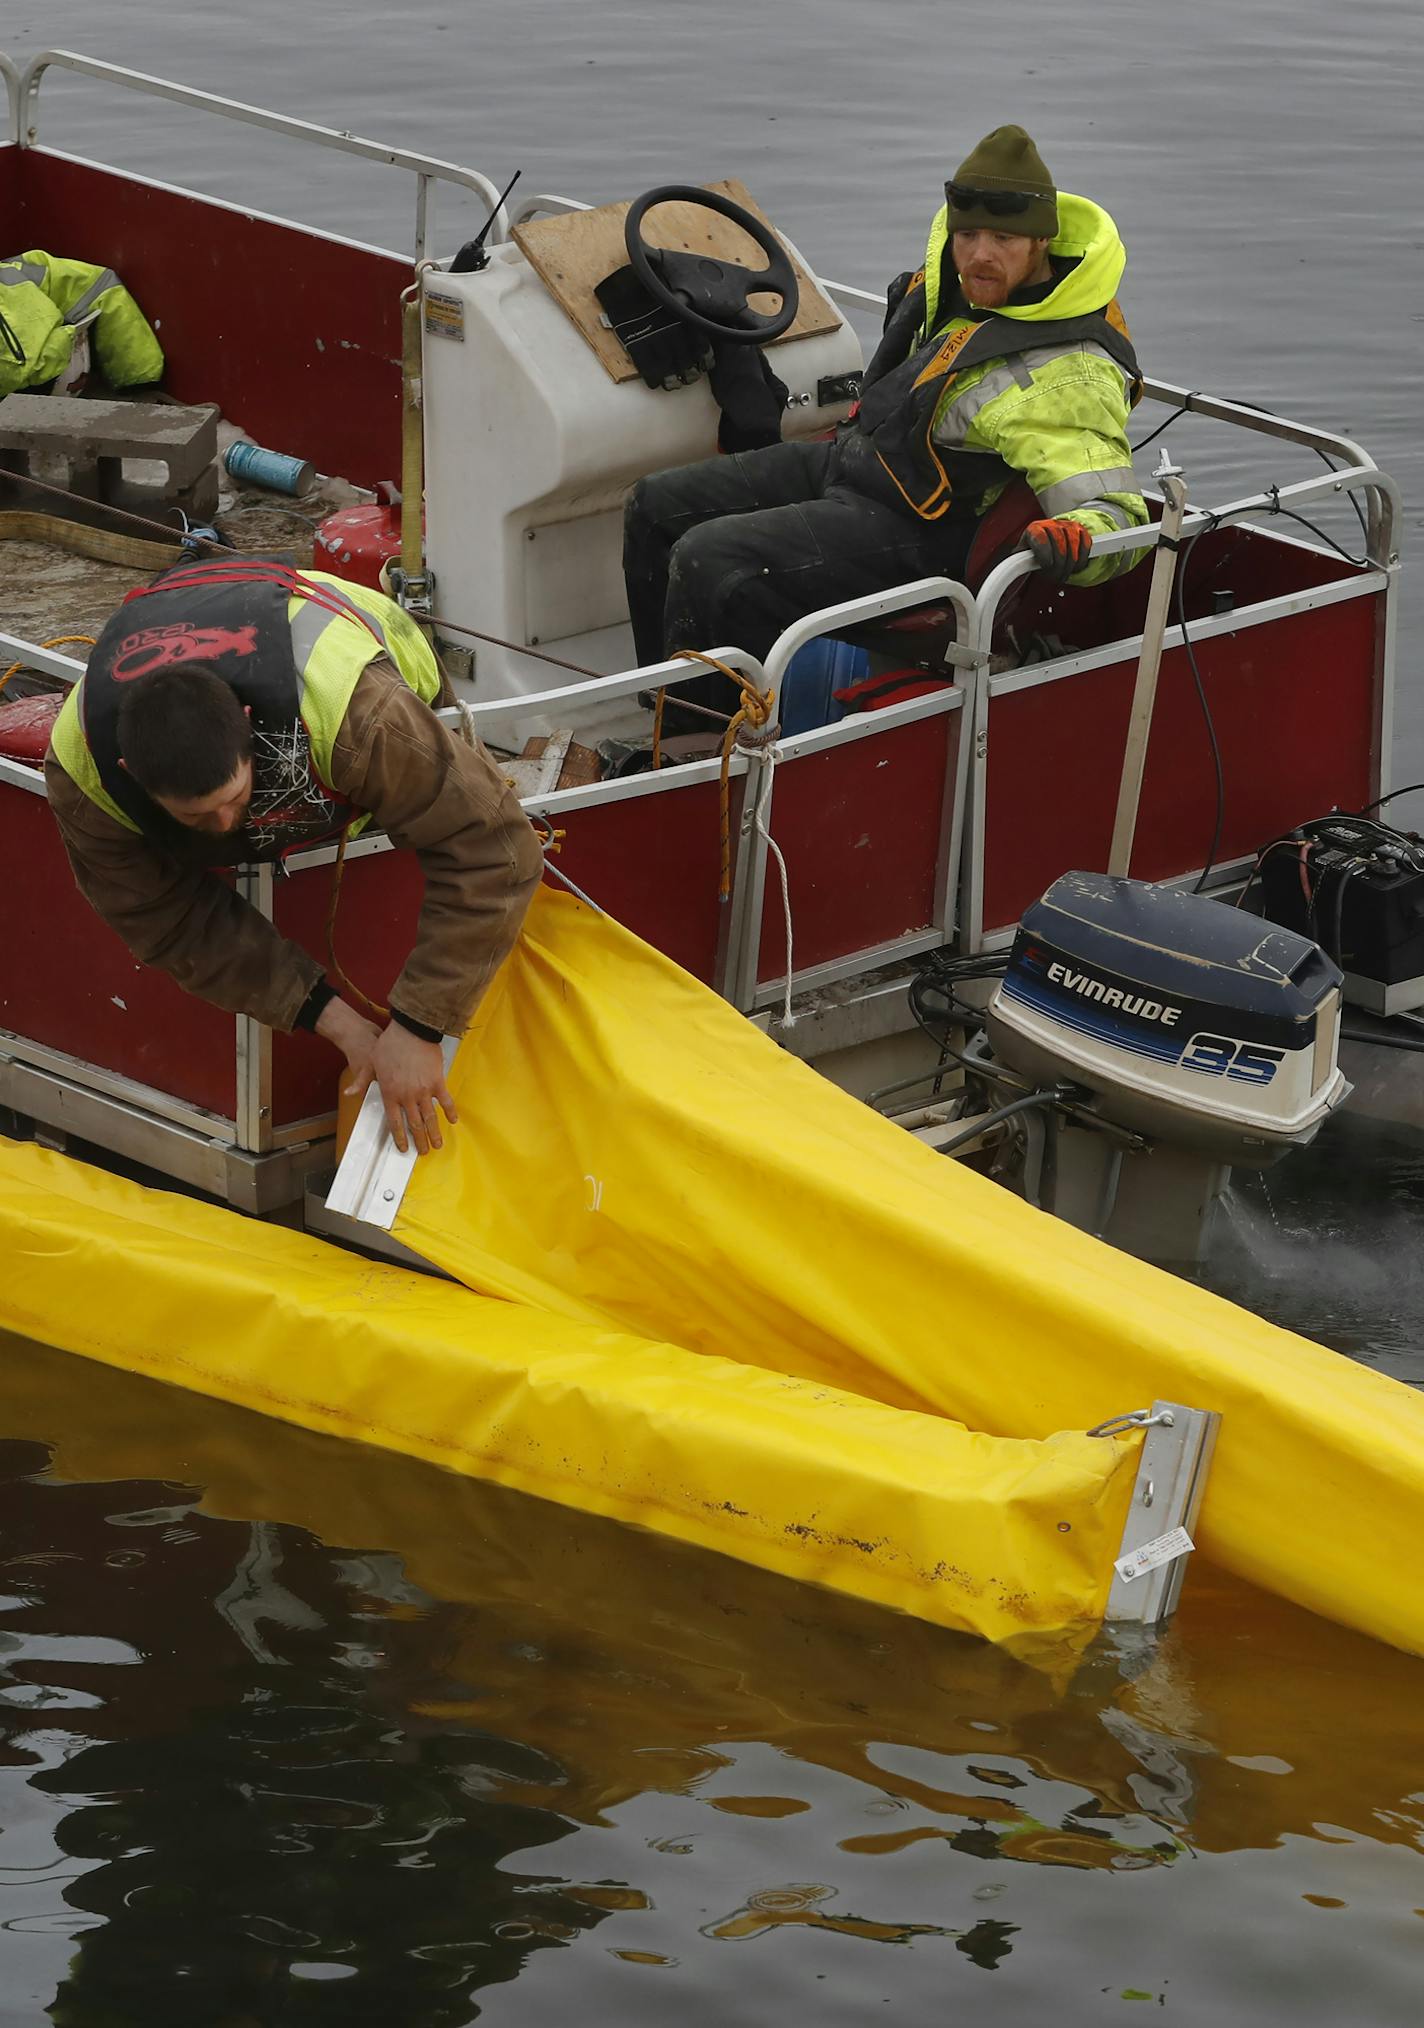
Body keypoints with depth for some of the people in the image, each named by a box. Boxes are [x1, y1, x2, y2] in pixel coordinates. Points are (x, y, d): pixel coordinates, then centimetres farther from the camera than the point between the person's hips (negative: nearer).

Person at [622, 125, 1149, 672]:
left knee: (708, 560, -24)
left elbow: (1115, 512, -29)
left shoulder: (1069, 375, -27)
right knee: (655, 507, 11)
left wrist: (1073, 543, -54)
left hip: (912, 535, -10)